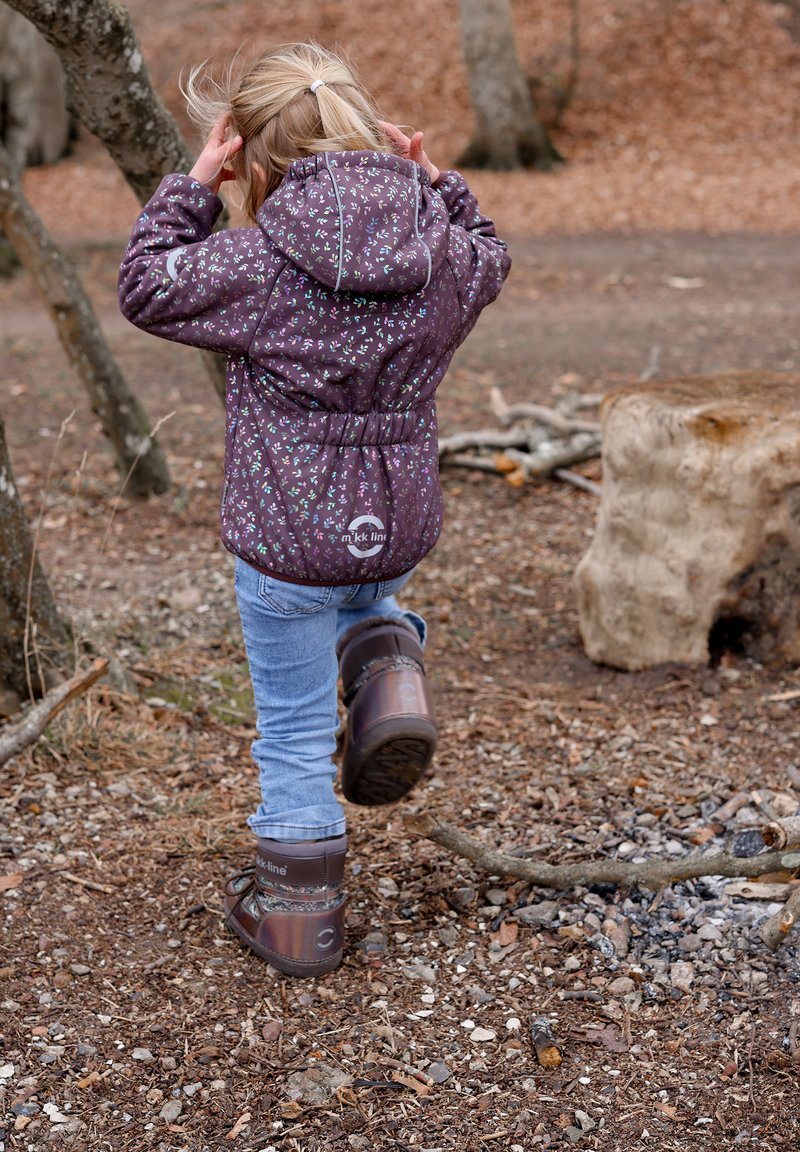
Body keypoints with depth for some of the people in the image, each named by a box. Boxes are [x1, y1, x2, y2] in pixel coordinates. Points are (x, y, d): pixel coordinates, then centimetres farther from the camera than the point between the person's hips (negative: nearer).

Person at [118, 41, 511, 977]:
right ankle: (388, 666, 11)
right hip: (397, 531, 4)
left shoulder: (259, 261, -17)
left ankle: (298, 915, 25)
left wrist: (194, 184, 2)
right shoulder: (440, 250, -4)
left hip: (284, 541, -4)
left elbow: (146, 288, -2)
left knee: (294, 733, 12)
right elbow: (489, 261, 21)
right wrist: (434, 183, 14)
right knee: (362, 592, 41)